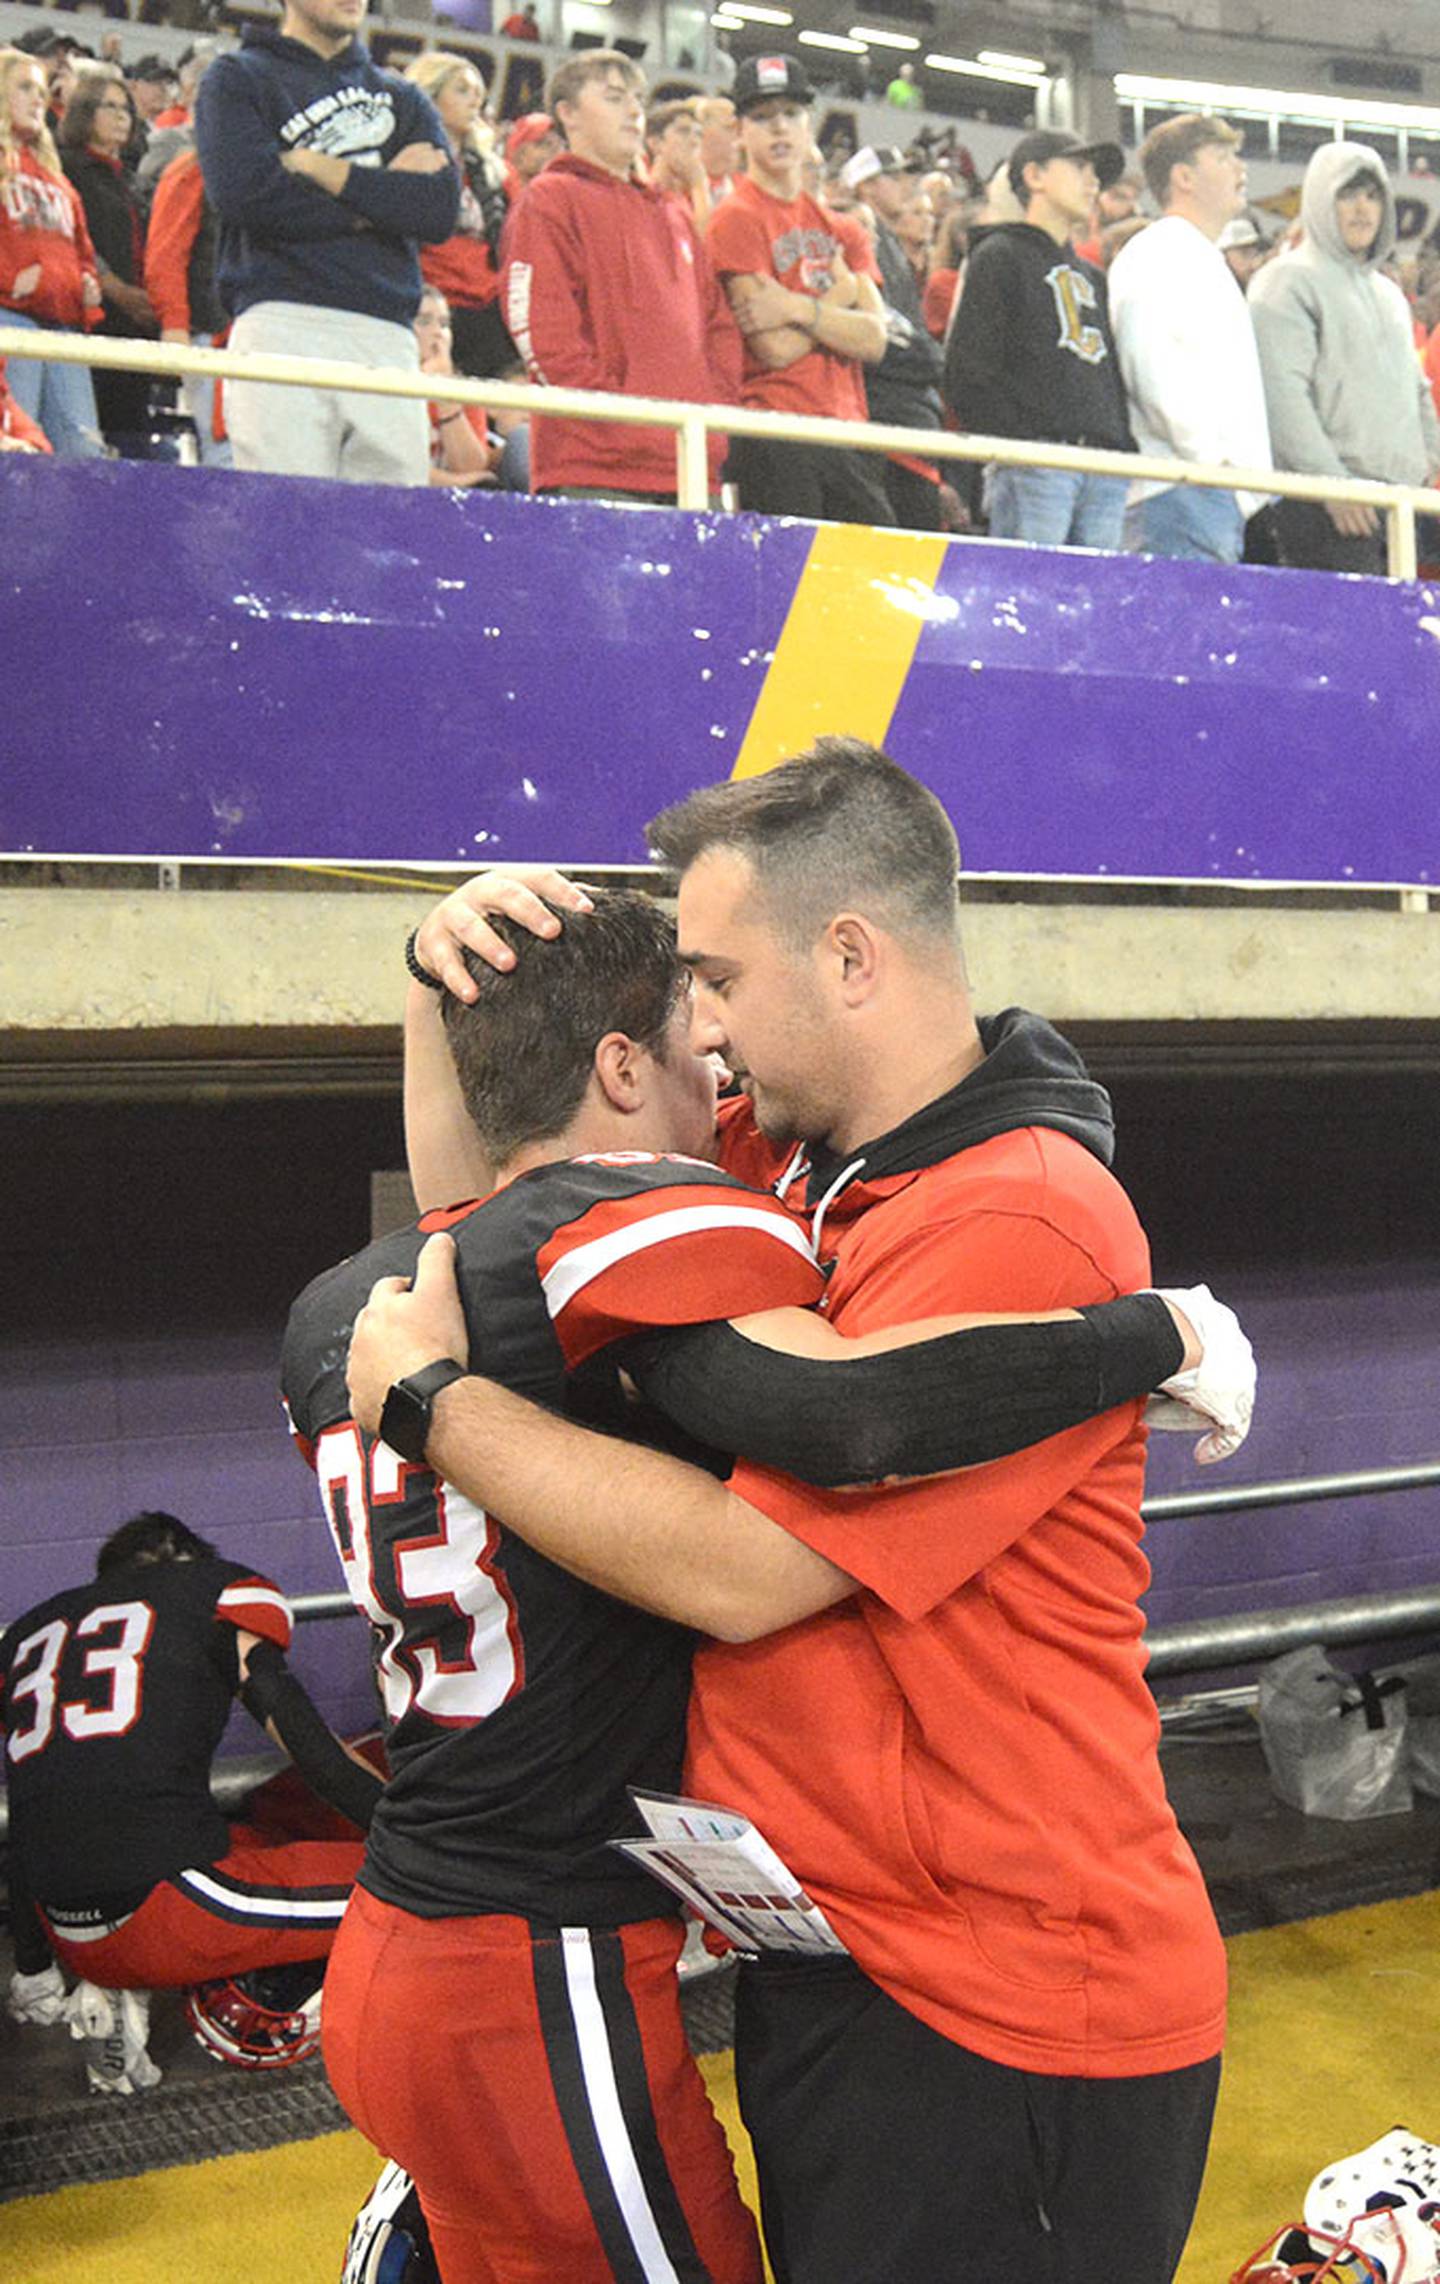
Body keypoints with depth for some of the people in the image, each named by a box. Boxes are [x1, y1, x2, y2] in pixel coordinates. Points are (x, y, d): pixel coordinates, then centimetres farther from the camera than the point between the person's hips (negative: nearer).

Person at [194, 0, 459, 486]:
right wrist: (379, 197, 2)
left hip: (388, 336, 4)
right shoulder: (238, 78, 14)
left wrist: (316, 167, 1)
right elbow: (240, 190, -6)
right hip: (282, 321, -4)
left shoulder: (401, 98, 25)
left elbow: (441, 209, 6)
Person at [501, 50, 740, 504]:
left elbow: (719, 325, 26)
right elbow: (542, 333, -8)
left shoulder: (673, 214, 28)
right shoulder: (550, 199, 5)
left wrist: (714, 410, 8)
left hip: (691, 466, 7)